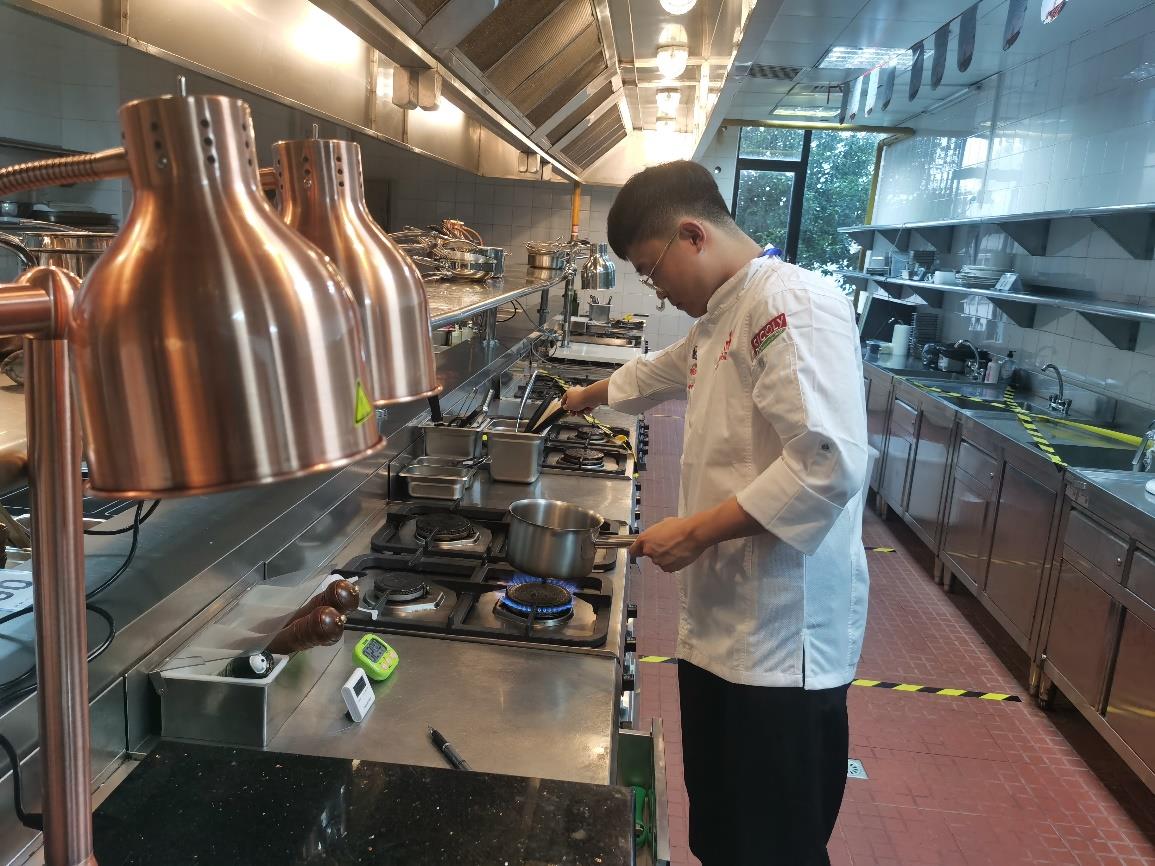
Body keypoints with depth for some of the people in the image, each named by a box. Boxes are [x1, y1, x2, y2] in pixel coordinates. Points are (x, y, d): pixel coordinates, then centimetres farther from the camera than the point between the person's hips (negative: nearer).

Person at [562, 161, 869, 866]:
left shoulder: (794, 304, -16)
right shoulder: (723, 317, 16)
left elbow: (829, 463, -27)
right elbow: (663, 371, 38)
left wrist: (699, 529, -21)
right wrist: (587, 397, 51)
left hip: (783, 631, -9)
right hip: (721, 621, 9)